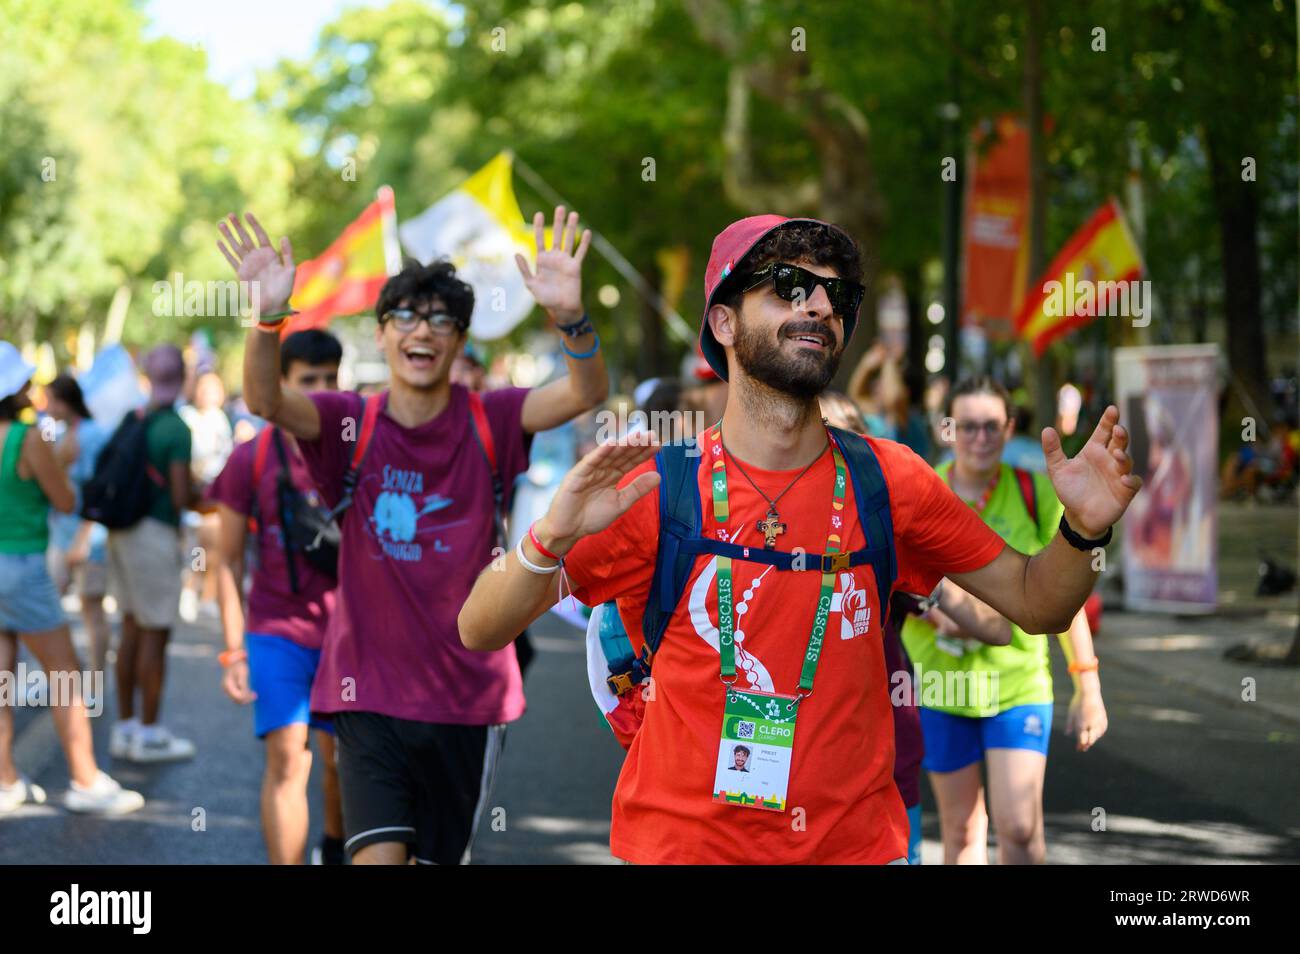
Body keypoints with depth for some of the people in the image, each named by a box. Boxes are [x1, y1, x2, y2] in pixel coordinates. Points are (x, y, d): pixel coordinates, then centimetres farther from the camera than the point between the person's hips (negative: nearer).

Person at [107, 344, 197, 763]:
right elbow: (180, 495, -17)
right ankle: (149, 733, 4)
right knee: (155, 633, -1)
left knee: (131, 629, 14)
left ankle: (125, 727, 20)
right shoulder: (176, 429, -14)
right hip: (155, 532, -8)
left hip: (122, 532, 8)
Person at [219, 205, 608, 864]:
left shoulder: (488, 422, -2)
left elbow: (585, 393, -17)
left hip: (471, 693, 1)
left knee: (442, 855, 14)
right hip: (370, 692, -1)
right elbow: (265, 400, -21)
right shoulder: (352, 426, -3)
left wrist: (569, 316, -37)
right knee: (379, 855, -15)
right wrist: (268, 316, -40)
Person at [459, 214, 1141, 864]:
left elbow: (1033, 602, 6)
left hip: (856, 841, 2)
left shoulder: (887, 482, -3)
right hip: (678, 842, -2)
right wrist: (548, 540, -33)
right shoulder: (656, 488, -11)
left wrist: (1081, 532, -16)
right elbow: (479, 631, -13)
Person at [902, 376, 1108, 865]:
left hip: (1018, 682, -1)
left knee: (1019, 827, -10)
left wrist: (1088, 688, 1)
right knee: (962, 829, 7)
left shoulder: (1036, 495, -1)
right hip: (939, 682, 1)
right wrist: (939, 613, -15)